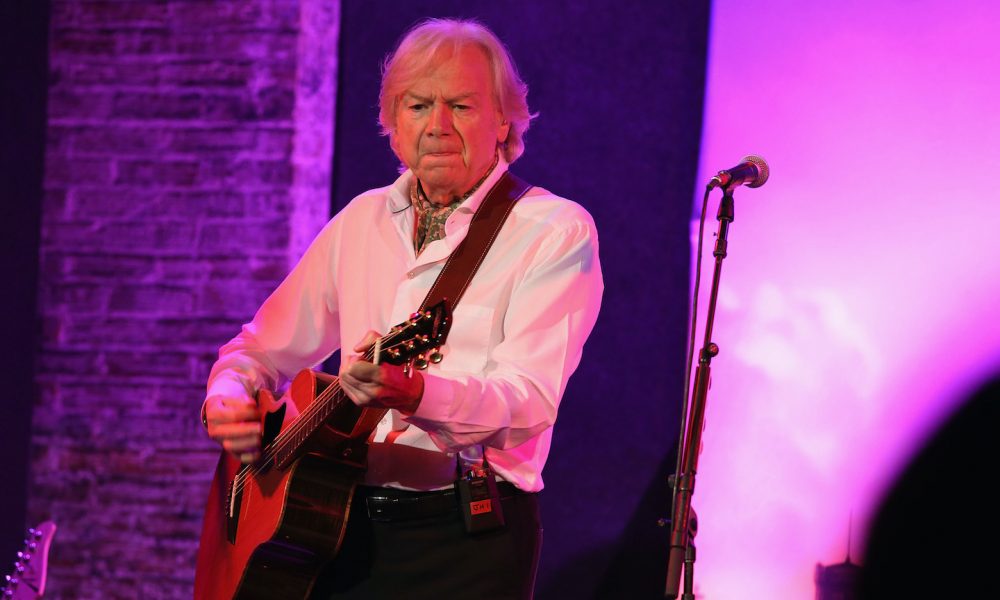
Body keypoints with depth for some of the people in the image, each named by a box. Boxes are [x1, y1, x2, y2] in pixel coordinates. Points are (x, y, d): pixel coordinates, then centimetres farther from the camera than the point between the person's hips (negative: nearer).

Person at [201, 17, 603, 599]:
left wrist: (413, 394, -33)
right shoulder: (362, 220, 15)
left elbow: (529, 400, -16)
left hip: (467, 531, -4)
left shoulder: (556, 231, -3)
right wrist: (227, 399, 0)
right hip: (342, 520, 4)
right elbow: (262, 349, 22)